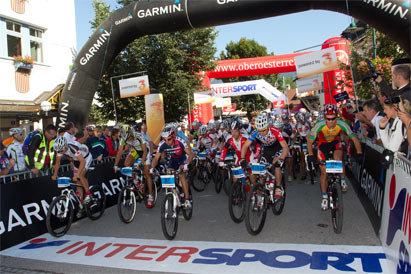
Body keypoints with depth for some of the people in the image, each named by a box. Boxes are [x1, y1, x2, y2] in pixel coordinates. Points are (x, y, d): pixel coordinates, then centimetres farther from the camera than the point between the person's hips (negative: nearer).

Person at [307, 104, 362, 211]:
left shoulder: (342, 125, -30)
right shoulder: (319, 126, -32)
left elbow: (354, 139, -22)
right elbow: (310, 141, -25)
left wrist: (359, 153, -32)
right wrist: (310, 155, -36)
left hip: (335, 142, 0)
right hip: (323, 144, 0)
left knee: (338, 158, -33)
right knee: (324, 172, -2)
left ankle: (343, 180, -7)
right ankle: (324, 197, 13)